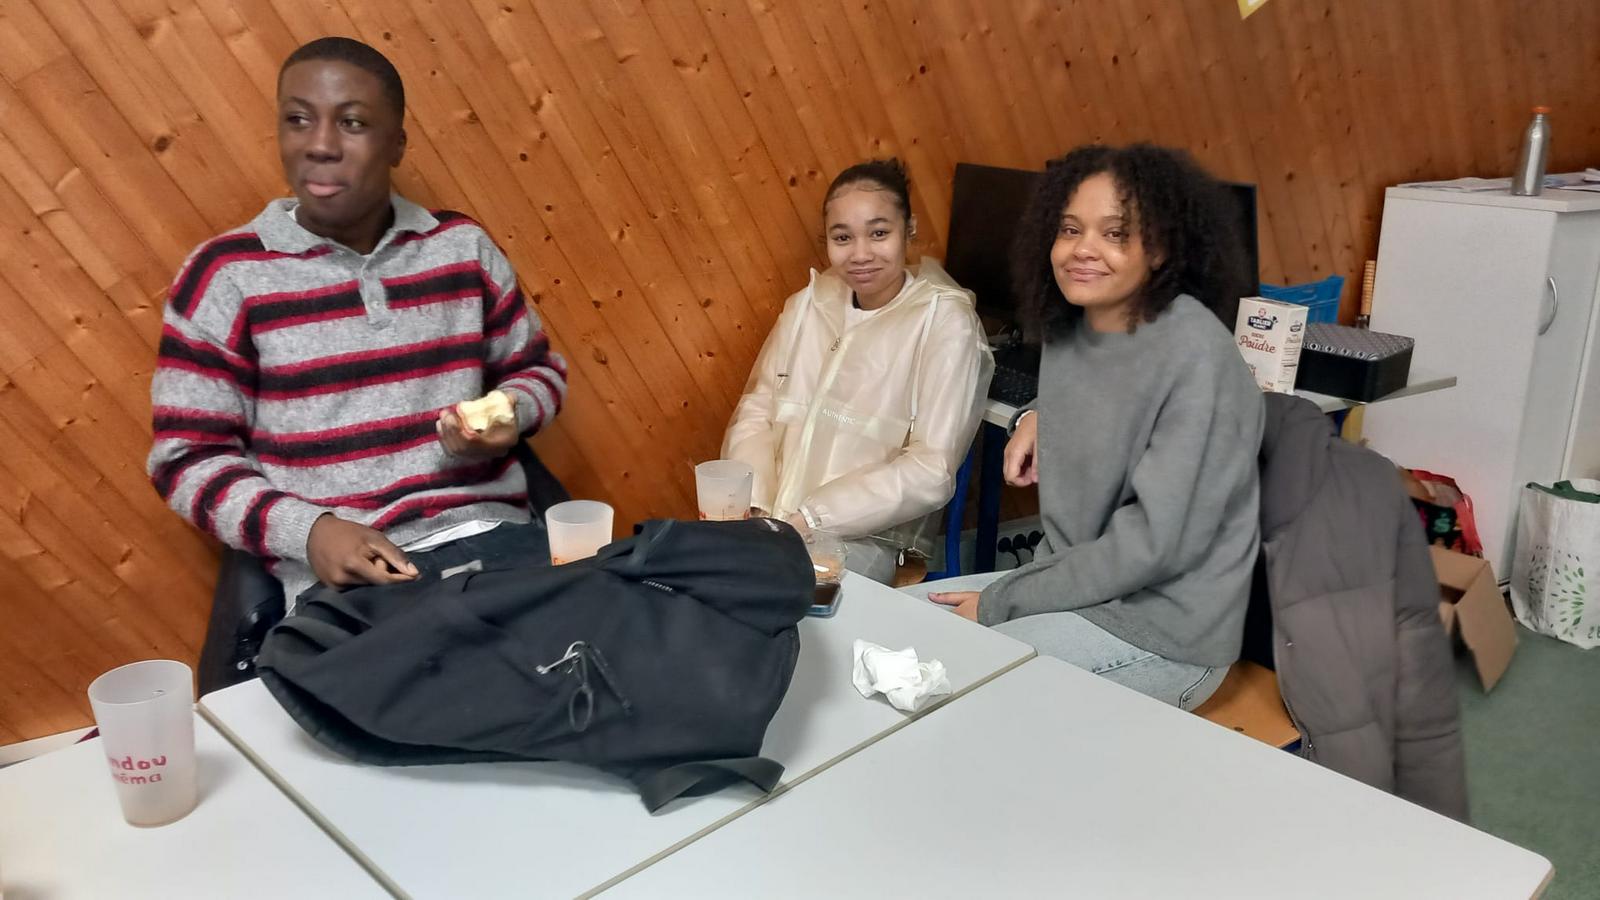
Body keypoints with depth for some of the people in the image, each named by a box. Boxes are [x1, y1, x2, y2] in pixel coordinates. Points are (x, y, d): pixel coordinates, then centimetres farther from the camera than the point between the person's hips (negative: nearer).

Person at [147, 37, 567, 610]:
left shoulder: (463, 246, 7)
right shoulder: (226, 275, 0)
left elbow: (537, 367, 19)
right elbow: (188, 456, 0)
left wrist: (510, 415, -4)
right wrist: (306, 531, -15)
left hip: (491, 531, 3)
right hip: (341, 572, -3)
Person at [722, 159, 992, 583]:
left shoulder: (945, 322, -7)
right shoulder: (808, 303, 9)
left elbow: (932, 469, -11)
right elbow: (755, 412, 9)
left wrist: (810, 518, -17)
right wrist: (754, 506, -10)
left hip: (866, 538, -4)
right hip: (771, 525, 5)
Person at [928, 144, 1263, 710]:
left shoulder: (1193, 351, -21)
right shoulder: (1066, 327, 2)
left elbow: (1156, 540, -23)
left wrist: (999, 604, -17)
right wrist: (1039, 415, 2)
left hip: (1163, 628, -7)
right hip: (1072, 580, 8)